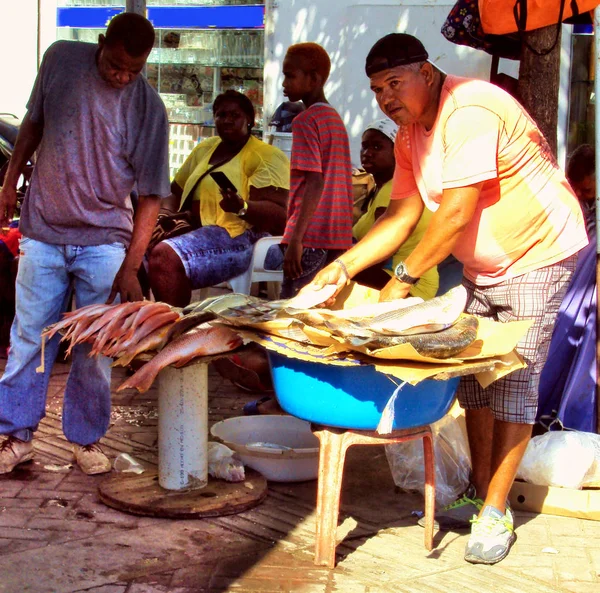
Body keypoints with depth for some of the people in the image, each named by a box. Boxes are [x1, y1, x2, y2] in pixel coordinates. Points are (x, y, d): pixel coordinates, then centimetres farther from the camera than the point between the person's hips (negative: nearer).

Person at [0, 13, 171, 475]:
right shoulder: (61, 59, -3)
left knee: (95, 347, 2)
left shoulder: (148, 108, -10)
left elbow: (150, 195, -10)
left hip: (104, 241, -1)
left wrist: (131, 267, -15)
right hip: (44, 231, 2)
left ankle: (86, 439, 17)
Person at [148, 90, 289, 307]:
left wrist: (242, 208, -32)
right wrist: (165, 214, 5)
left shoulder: (267, 156, -3)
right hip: (194, 230, 8)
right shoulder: (204, 149, 21)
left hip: (238, 238, -8)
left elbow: (278, 215, -14)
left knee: (165, 256, -30)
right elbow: (176, 192, 27)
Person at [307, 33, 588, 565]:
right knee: (473, 376, 8)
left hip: (539, 255, -9)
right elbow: (403, 215, 1)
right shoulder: (411, 135, 4)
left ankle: (496, 514, -2)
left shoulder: (469, 111, -26)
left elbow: (457, 211, -30)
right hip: (483, 266, 9)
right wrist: (345, 266, -10)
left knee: (514, 384, -8)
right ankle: (479, 495, 20)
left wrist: (405, 278, -23)